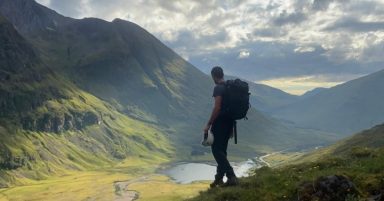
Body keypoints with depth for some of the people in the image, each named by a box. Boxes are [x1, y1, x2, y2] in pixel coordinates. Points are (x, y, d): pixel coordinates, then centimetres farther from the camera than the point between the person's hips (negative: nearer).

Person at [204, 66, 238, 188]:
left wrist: (209, 124, -17)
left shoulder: (218, 88, -14)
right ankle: (219, 178, 21)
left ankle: (231, 176, -13)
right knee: (222, 150, 15)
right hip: (229, 122, 9)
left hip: (220, 122, -9)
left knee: (216, 149, -3)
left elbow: (217, 108, -22)